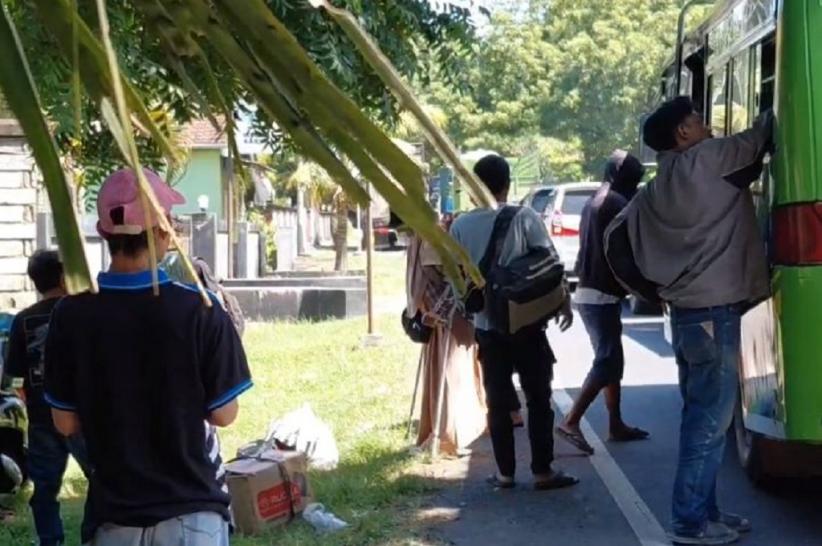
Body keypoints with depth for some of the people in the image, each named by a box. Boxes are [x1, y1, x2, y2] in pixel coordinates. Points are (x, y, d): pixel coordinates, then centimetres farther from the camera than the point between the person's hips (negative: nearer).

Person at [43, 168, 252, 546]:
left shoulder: (71, 314, -6)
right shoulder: (199, 310, -13)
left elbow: (66, 423, 1)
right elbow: (224, 414, -6)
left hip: (114, 515, 3)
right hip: (191, 512, -2)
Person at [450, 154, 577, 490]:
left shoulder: (461, 226, -1)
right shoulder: (524, 218, -8)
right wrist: (563, 302, 4)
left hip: (487, 325, 3)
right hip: (526, 322, -2)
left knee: (498, 401, 9)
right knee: (538, 398, 4)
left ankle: (505, 472, 12)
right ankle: (543, 471, 4)